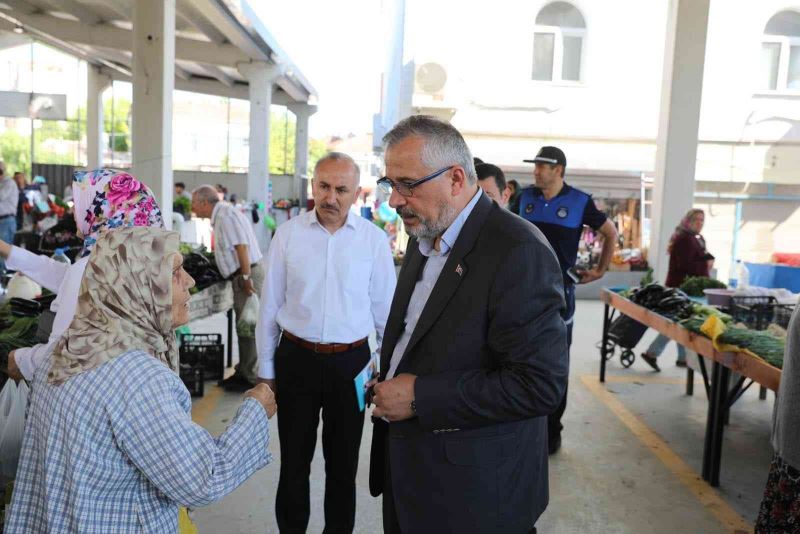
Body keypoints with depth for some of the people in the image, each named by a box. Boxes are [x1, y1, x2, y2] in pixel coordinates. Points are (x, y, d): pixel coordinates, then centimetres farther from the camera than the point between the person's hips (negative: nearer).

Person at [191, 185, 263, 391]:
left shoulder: (225, 216, -15)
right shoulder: (222, 215, 17)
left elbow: (242, 246, -23)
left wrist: (246, 277, -25)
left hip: (249, 274, -10)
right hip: (245, 274, 10)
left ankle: (250, 378, 4)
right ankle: (244, 372, 25)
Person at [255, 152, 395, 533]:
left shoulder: (374, 239, -5)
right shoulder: (288, 234, -4)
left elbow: (385, 309, 1)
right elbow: (270, 306, 1)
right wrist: (266, 369, 4)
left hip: (351, 362, 0)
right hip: (296, 358, 0)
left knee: (344, 462, 17)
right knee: (293, 460, 16)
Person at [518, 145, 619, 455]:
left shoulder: (579, 201, -4)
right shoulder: (526, 197, 4)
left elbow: (611, 233, 8)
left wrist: (601, 271, 7)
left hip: (559, 290, -3)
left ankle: (552, 430, 17)